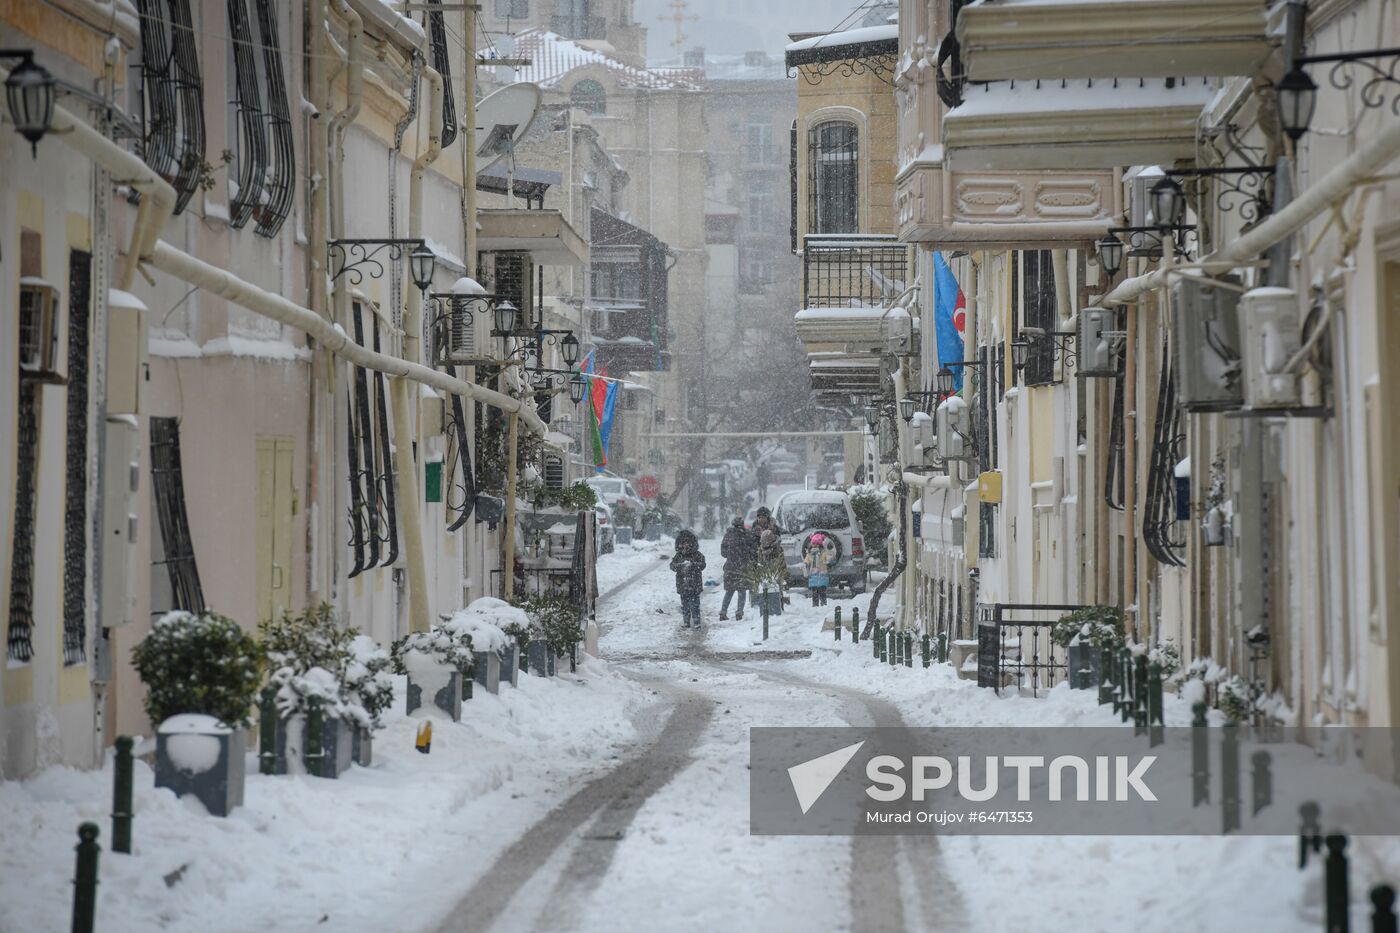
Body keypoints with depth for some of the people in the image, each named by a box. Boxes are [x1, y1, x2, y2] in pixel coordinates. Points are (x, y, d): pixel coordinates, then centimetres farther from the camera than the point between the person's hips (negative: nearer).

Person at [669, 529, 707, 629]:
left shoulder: (697, 555, -2)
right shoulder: (679, 556, 5)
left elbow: (702, 565, -13)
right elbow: (672, 566, -4)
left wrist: (692, 564, -30)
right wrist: (680, 565, -25)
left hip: (694, 585, -3)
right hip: (683, 586, 3)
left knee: (694, 604, -4)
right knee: (684, 605, 9)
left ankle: (696, 621, 2)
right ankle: (685, 622, 18)